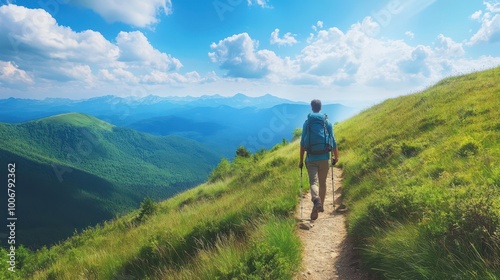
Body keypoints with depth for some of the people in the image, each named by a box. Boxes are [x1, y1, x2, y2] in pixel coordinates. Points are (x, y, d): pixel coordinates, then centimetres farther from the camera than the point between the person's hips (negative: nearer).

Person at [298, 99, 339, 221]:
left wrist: (301, 160, 4)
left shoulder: (307, 123, -1)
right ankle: (321, 206, 26)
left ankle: (316, 200, -32)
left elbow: (303, 142, -1)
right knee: (322, 183, 15)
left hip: (311, 158, -1)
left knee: (313, 182, -4)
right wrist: (336, 156, 16)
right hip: (324, 157, 2)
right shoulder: (327, 122, 1)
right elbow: (333, 140, 4)